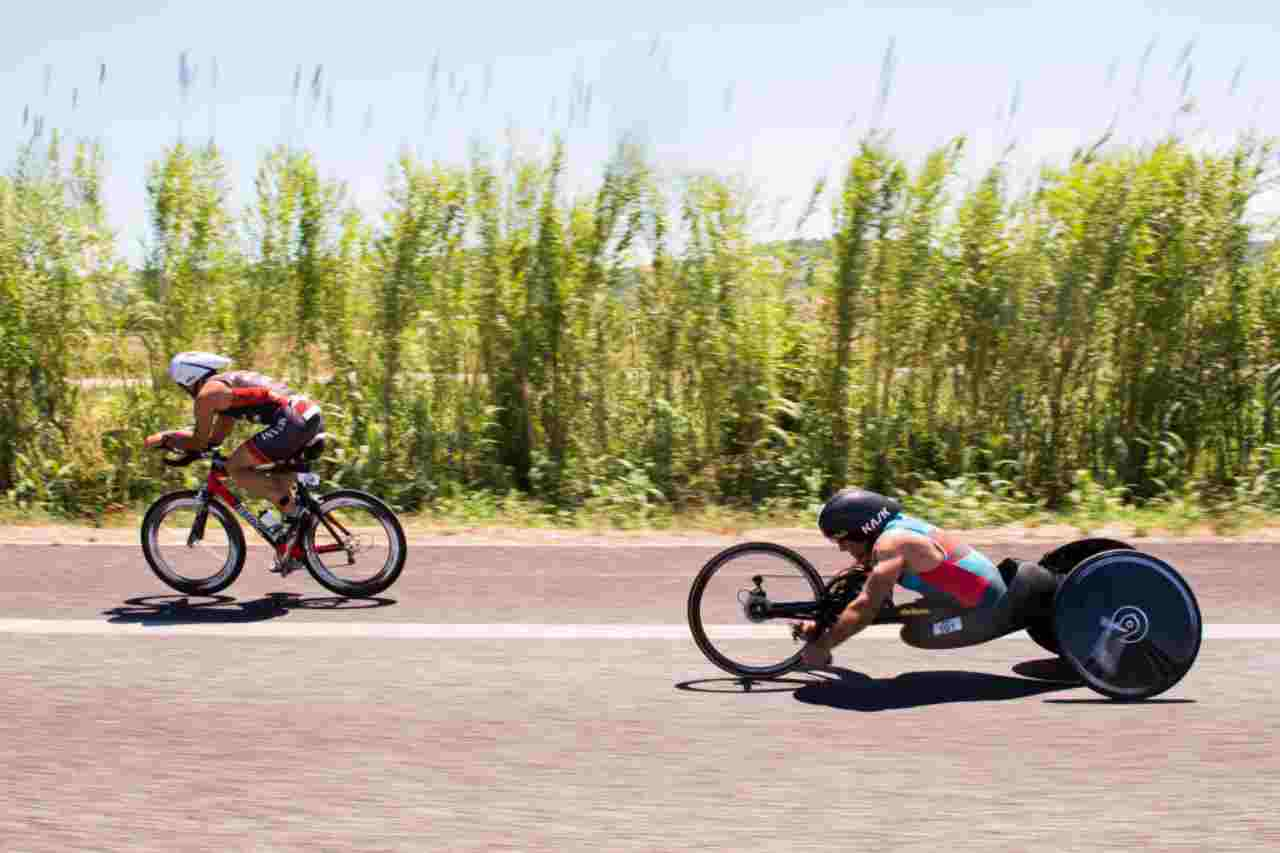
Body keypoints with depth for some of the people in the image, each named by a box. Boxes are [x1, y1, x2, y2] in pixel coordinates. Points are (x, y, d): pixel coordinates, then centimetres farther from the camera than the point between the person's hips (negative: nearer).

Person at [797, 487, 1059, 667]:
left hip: (991, 610, -9)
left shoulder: (891, 544, -19)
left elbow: (865, 607, -26)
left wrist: (821, 647, -19)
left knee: (914, 633, -17)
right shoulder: (896, 525, 8)